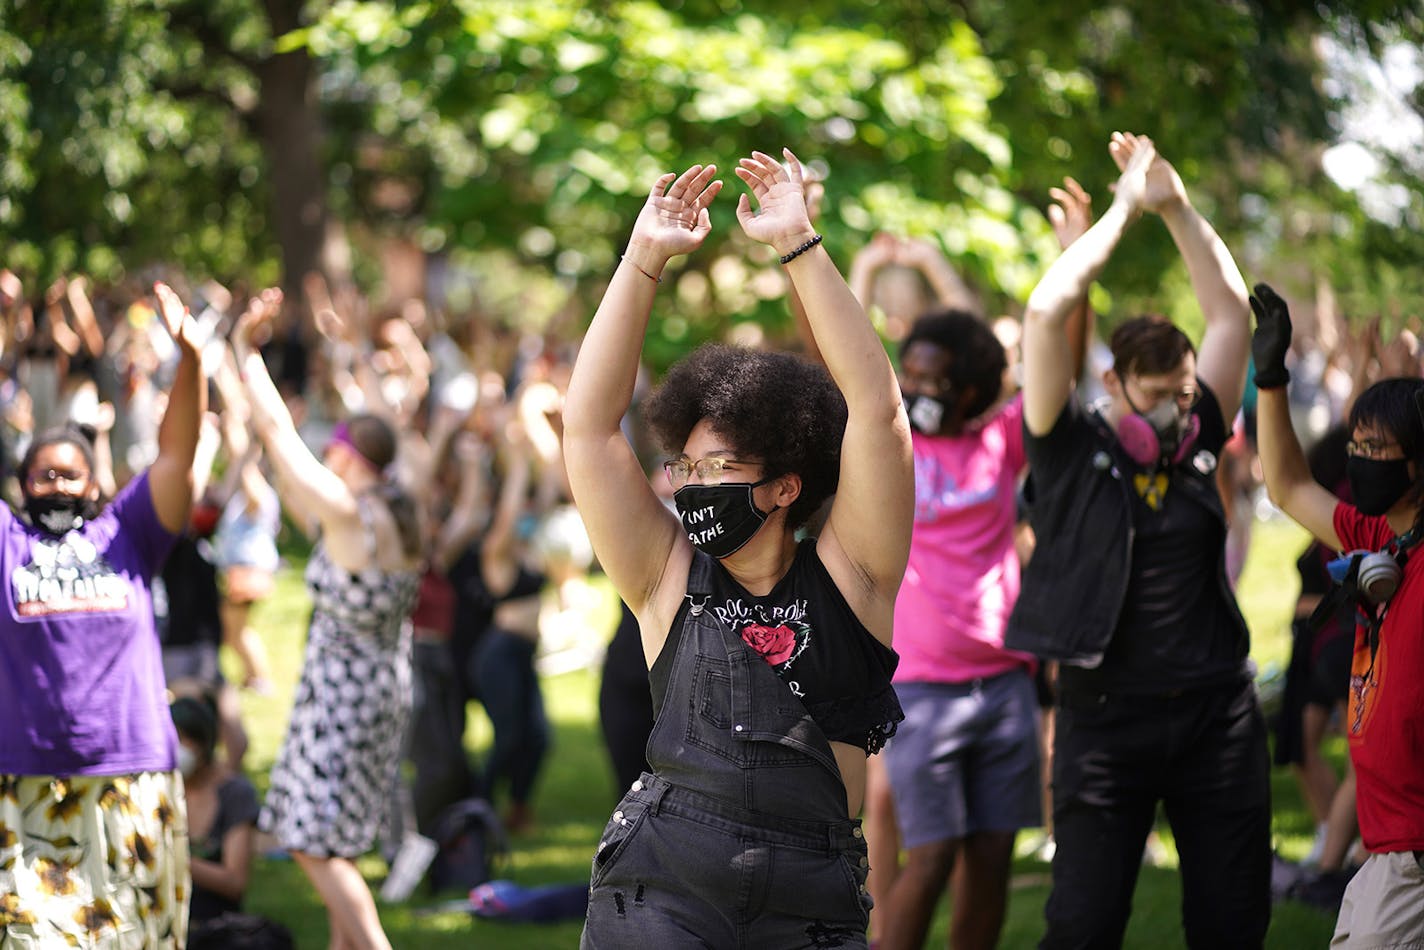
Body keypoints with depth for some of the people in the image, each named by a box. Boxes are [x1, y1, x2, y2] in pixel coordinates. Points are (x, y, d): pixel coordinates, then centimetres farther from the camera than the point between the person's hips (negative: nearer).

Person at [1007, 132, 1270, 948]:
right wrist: (1123, 209, -7)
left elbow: (1232, 310, 10)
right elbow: (1046, 313, -13)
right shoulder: (1072, 450, -3)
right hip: (1108, 718, -4)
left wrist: (1178, 208, 3)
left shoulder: (1197, 442, 8)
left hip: (1218, 712, 4)